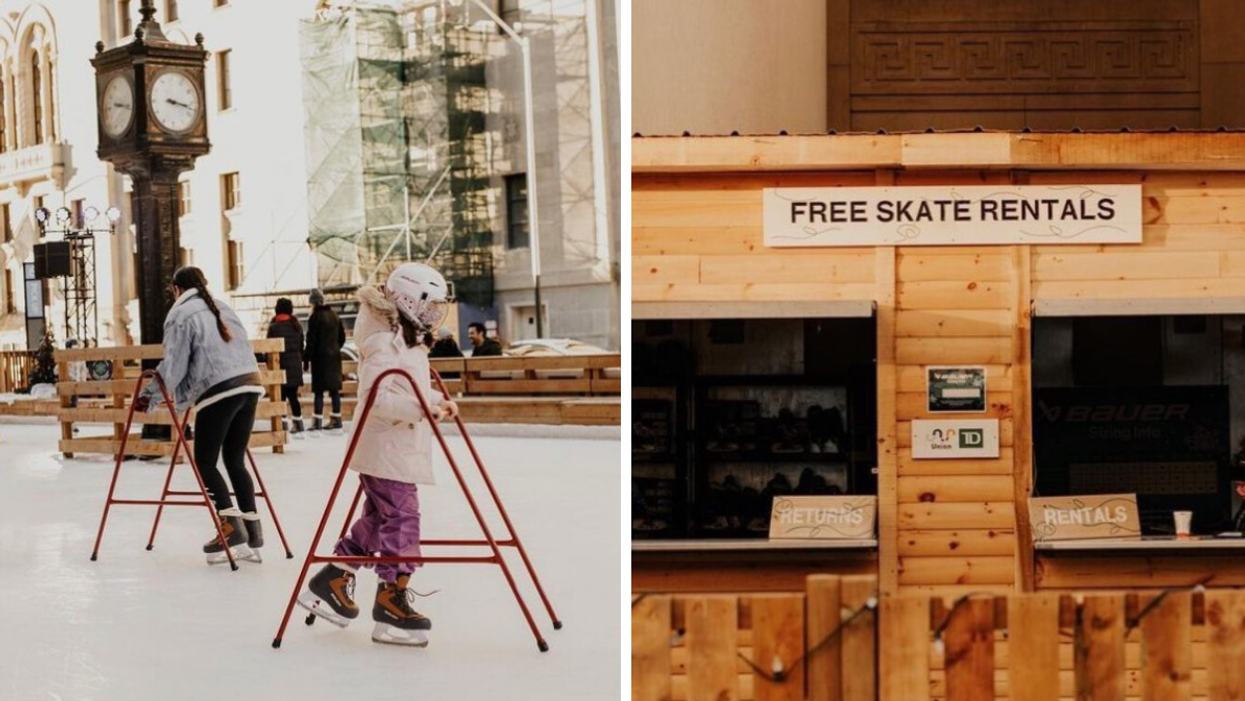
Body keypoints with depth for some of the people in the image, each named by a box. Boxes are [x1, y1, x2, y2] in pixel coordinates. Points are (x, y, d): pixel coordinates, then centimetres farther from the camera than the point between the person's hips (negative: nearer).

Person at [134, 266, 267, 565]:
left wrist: (152, 396, 8)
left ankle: (231, 527, -10)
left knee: (205, 462, 3)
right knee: (235, 460, 13)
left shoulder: (181, 315, 1)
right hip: (249, 384, 7)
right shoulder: (222, 307, 20)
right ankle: (252, 533, 8)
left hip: (218, 392, -7)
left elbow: (174, 366, -4)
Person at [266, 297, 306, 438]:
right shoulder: (296, 326, 6)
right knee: (293, 396, 9)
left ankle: (283, 426, -6)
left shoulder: (273, 327, -9)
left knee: (281, 397, -1)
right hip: (295, 366, 5)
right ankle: (298, 427, 8)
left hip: (281, 367, -5)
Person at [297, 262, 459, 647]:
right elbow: (377, 398, -28)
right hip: (386, 452, -11)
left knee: (377, 520, 17)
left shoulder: (410, 344, 15)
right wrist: (421, 406, -33)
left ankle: (332, 581, 25)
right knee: (401, 522, -8)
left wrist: (437, 400, 12)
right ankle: (391, 603, -3)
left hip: (400, 452, 11)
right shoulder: (387, 347, -18)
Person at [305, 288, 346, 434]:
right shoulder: (334, 315, 9)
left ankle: (317, 420, -7)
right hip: (334, 356, 6)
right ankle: (336, 419, 12)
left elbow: (311, 340, -13)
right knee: (334, 389, 10)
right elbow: (342, 337, 15)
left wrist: (306, 358, -7)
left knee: (319, 390, -4)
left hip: (320, 357, -6)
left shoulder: (315, 317, -11)